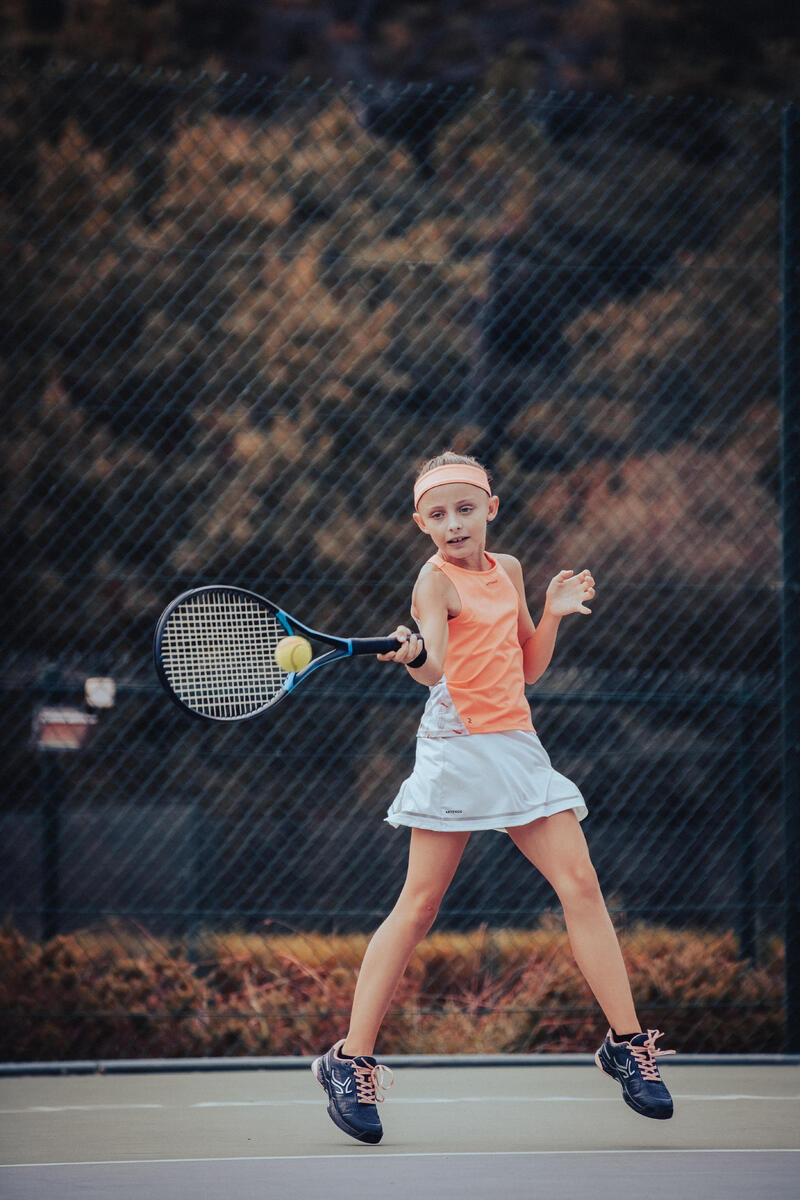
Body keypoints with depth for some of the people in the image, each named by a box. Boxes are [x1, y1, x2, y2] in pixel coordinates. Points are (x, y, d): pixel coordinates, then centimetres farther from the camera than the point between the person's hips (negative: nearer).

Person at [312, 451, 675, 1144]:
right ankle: (352, 1061, 0)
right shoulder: (436, 578, -6)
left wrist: (552, 614, 8)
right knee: (419, 904, -6)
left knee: (580, 884, -2)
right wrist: (413, 655, -44)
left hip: (517, 745, 6)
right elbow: (436, 670, -22)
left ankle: (628, 1043, 3)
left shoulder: (507, 571, 14)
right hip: (457, 746, -6)